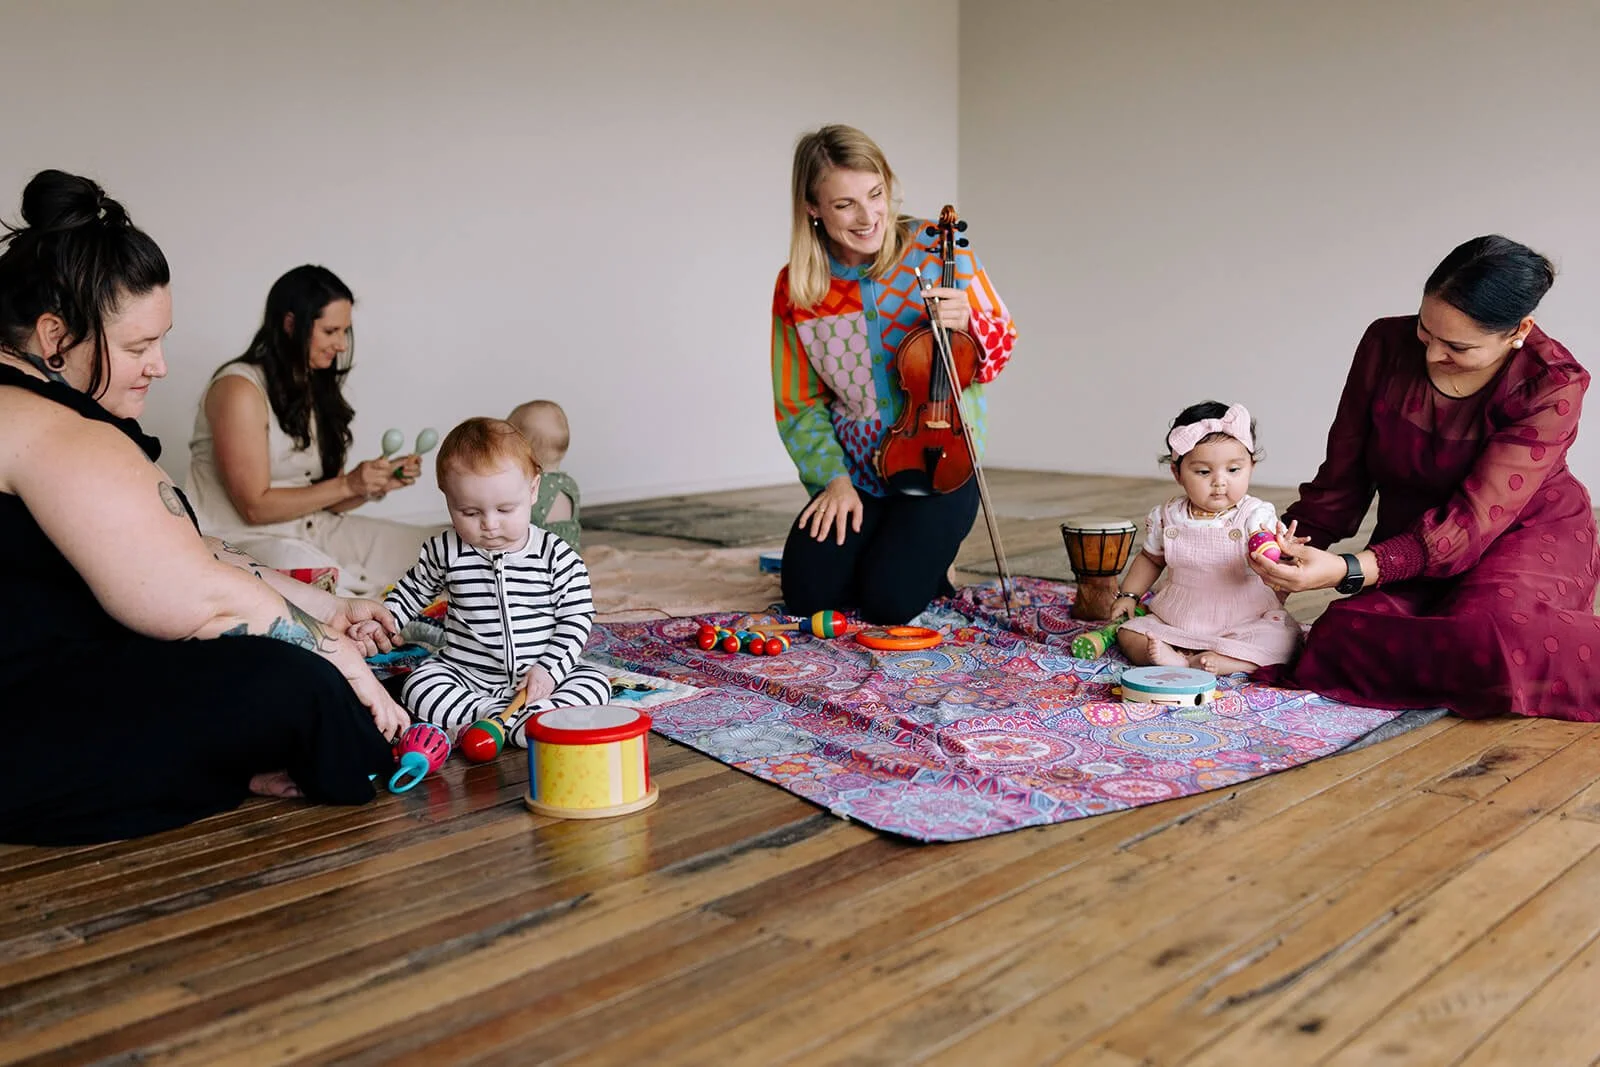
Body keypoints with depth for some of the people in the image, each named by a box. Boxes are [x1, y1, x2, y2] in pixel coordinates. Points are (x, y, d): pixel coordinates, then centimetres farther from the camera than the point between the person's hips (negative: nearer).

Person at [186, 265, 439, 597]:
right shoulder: (240, 389, -10)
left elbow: (325, 499, 10)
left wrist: (378, 483, -9)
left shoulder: (315, 387, 13)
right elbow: (254, 507, -14)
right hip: (245, 541, -8)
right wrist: (348, 485, -16)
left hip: (314, 530, 8)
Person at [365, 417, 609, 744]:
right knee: (418, 684, -25)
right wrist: (380, 621, 1)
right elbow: (412, 591, 17)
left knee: (595, 681, -23)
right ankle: (501, 719, -34)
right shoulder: (446, 551, -2)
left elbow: (577, 617, -6)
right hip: (465, 676, 1)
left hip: (538, 678, -1)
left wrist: (548, 668, -17)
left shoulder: (556, 555, -8)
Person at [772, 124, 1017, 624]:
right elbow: (798, 402, 2)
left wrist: (968, 322, -24)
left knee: (890, 602, -16)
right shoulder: (796, 288, -4)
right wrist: (834, 478, -11)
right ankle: (871, 551, 23)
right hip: (856, 469, 2)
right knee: (808, 594, -10)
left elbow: (1004, 338, 0)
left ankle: (929, 561, 20)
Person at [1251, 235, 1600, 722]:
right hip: (1408, 542, 3)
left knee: (1491, 635, -37)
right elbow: (1343, 476, 0)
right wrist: (1294, 542, -17)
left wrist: (1348, 570, -40)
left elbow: (1472, 521, -28)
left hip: (1526, 536, -3)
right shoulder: (1386, 344, -10)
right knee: (1348, 633, -27)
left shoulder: (1554, 385, -20)